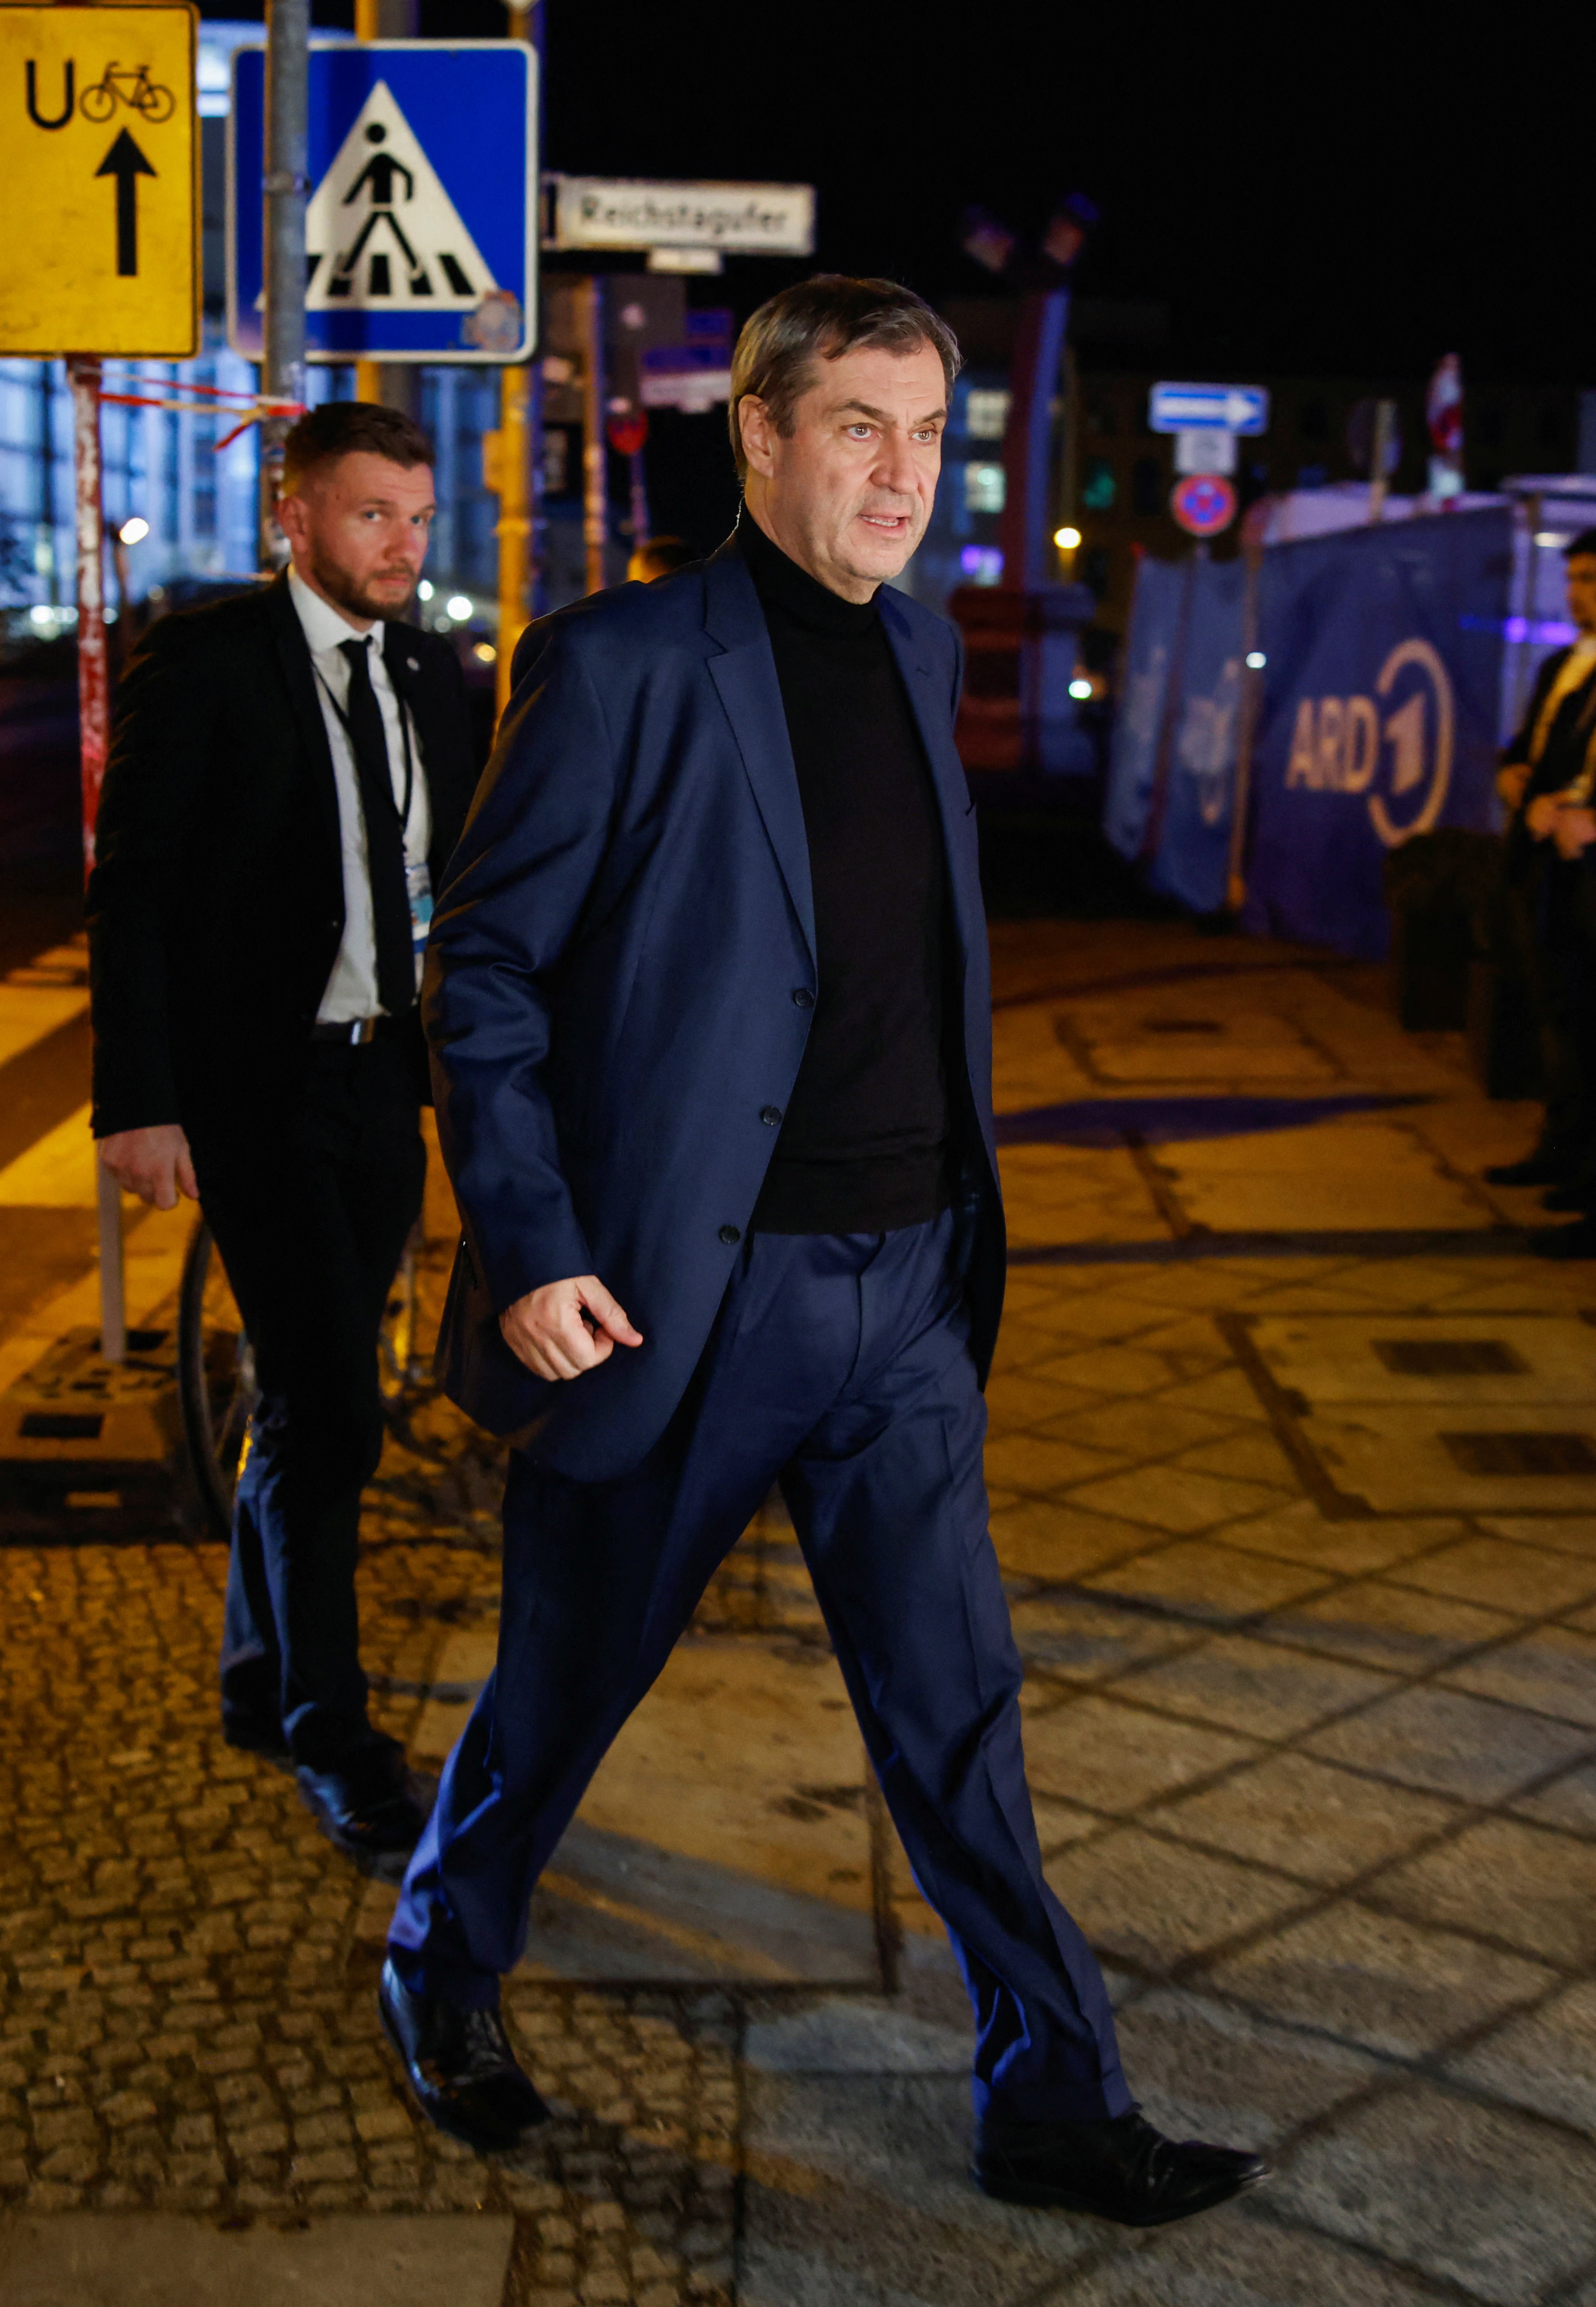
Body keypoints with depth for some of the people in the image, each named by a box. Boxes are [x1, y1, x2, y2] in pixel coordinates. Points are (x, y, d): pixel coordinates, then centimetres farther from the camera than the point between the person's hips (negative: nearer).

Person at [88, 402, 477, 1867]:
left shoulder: (436, 676, 10)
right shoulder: (205, 661, -7)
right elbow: (132, 890, -9)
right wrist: (138, 1103, -14)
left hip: (383, 1086, 6)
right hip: (255, 1089, -6)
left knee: (309, 1403, 15)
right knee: (329, 1411, -8)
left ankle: (260, 1681, 33)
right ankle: (327, 1732, 8)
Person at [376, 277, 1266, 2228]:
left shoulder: (921, 656, 10)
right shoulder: (624, 664, -12)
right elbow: (484, 971, -10)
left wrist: (957, 1216, 15)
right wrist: (527, 1251, -16)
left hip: (905, 1287, 6)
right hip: (681, 1292, -5)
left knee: (956, 1707, 11)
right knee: (568, 1681, 13)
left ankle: (1050, 2097, 23)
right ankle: (442, 1973, 39)